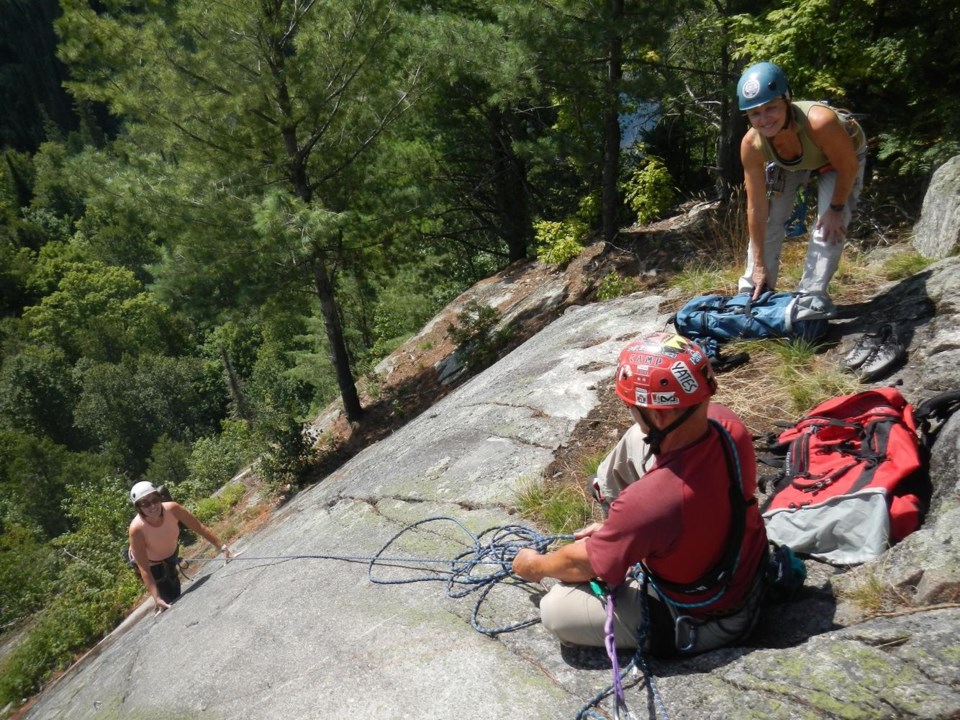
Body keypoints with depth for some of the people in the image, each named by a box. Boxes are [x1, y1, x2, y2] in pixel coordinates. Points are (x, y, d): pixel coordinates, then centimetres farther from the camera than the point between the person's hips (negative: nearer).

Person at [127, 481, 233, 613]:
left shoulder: (172, 509, -34)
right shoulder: (136, 529, -40)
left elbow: (200, 527, -23)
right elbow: (144, 569, -34)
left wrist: (223, 548, -27)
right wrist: (156, 598, -37)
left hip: (171, 553, 3)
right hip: (150, 562, -3)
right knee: (168, 600, 2)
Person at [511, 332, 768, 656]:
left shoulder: (648, 503, -41)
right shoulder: (725, 423, -21)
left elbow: (582, 566, -20)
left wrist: (535, 565, 2)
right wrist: (618, 522, 10)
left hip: (702, 620, -6)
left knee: (554, 611, -3)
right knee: (636, 440, 3)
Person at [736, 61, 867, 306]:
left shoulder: (819, 122, -45)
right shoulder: (751, 146, -33)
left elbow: (848, 167, -25)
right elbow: (757, 210, -26)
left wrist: (836, 208, -16)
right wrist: (759, 265, -22)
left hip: (842, 154, -3)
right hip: (789, 163, 3)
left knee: (830, 225, -18)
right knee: (768, 220, -3)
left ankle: (810, 296, -8)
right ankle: (752, 293, 10)